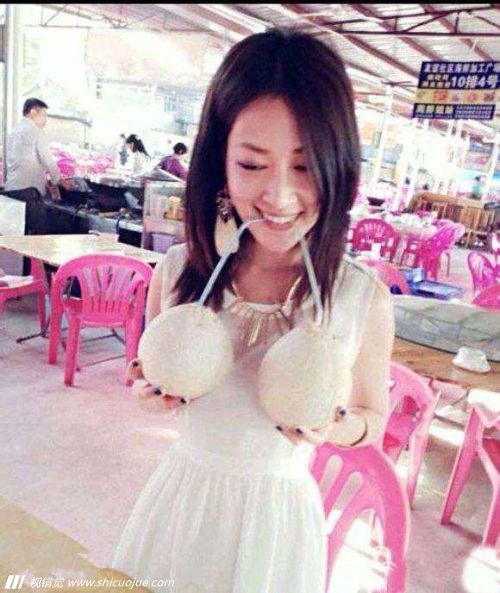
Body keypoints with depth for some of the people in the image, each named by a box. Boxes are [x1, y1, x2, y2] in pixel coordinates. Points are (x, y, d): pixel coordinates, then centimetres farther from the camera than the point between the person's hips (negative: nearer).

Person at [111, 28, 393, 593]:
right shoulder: (175, 271, -14)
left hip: (277, 515, -2)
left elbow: (373, 419, -2)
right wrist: (155, 395, -17)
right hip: (179, 497, 3)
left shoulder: (364, 299, -19)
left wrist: (336, 427, -22)